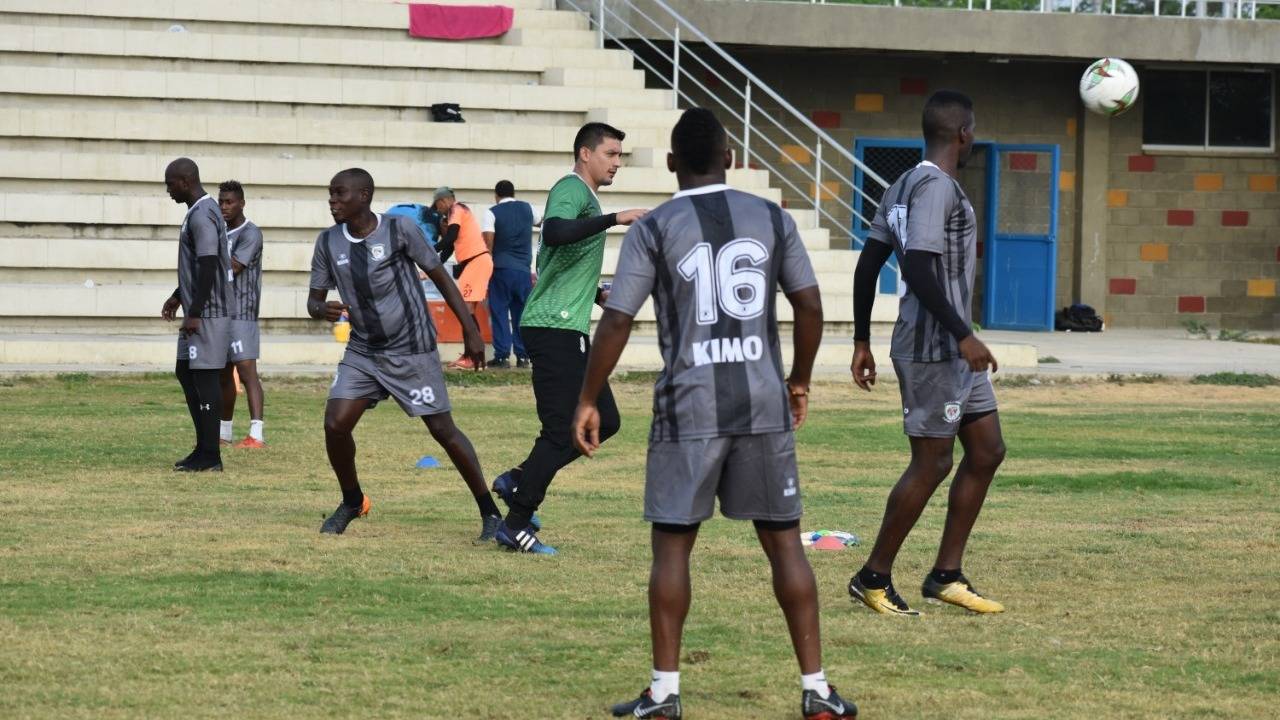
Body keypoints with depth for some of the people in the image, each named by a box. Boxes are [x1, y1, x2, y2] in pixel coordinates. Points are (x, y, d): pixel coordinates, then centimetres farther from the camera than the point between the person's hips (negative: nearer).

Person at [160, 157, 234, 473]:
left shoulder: (202, 216, -17)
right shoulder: (200, 211, 16)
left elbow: (208, 267, -23)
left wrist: (194, 313, -22)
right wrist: (177, 297, 26)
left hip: (208, 313, -11)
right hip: (199, 310, 11)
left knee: (204, 376, -7)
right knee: (185, 373, 14)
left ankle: (210, 455, -5)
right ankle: (204, 447, 17)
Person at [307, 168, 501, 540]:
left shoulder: (400, 230, -13)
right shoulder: (328, 243, 0)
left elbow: (440, 276, -5)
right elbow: (314, 299, 5)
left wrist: (471, 330, -6)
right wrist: (322, 309, -21)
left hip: (412, 351, -4)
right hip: (363, 352, 4)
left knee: (443, 429, -5)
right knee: (335, 424, -9)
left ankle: (489, 512, 6)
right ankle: (352, 502, 15)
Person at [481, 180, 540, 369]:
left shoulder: (492, 213, -4)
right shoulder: (527, 209, 9)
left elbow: (488, 242, -12)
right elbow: (542, 221, 31)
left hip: (501, 269, -3)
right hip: (524, 270, 3)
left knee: (500, 314, 1)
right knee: (522, 314, 9)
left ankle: (501, 356, -4)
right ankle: (522, 356, 7)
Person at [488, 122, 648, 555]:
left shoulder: (585, 196, 22)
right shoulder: (571, 189, -10)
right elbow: (555, 232, -32)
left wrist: (598, 293, 22)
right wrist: (614, 219, -32)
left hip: (569, 331, 10)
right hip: (553, 328, -10)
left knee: (603, 419, 11)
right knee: (562, 429, -9)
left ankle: (519, 482, 16)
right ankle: (516, 525, -2)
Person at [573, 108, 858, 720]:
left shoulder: (654, 230, -3)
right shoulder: (771, 218, 4)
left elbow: (615, 323, -5)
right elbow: (810, 306, 5)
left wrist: (587, 401, 5)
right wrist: (800, 380, 20)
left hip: (690, 407, -2)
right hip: (764, 405, 2)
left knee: (672, 544, 7)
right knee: (783, 540, 8)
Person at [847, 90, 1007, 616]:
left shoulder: (903, 187, 14)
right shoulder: (938, 188, -16)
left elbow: (867, 267, 15)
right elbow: (919, 268, -26)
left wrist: (862, 343, 18)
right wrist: (963, 335, -25)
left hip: (954, 349, 10)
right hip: (932, 348, -10)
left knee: (987, 451, 12)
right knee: (931, 463, -4)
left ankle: (946, 575, 15)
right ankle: (874, 578, 6)